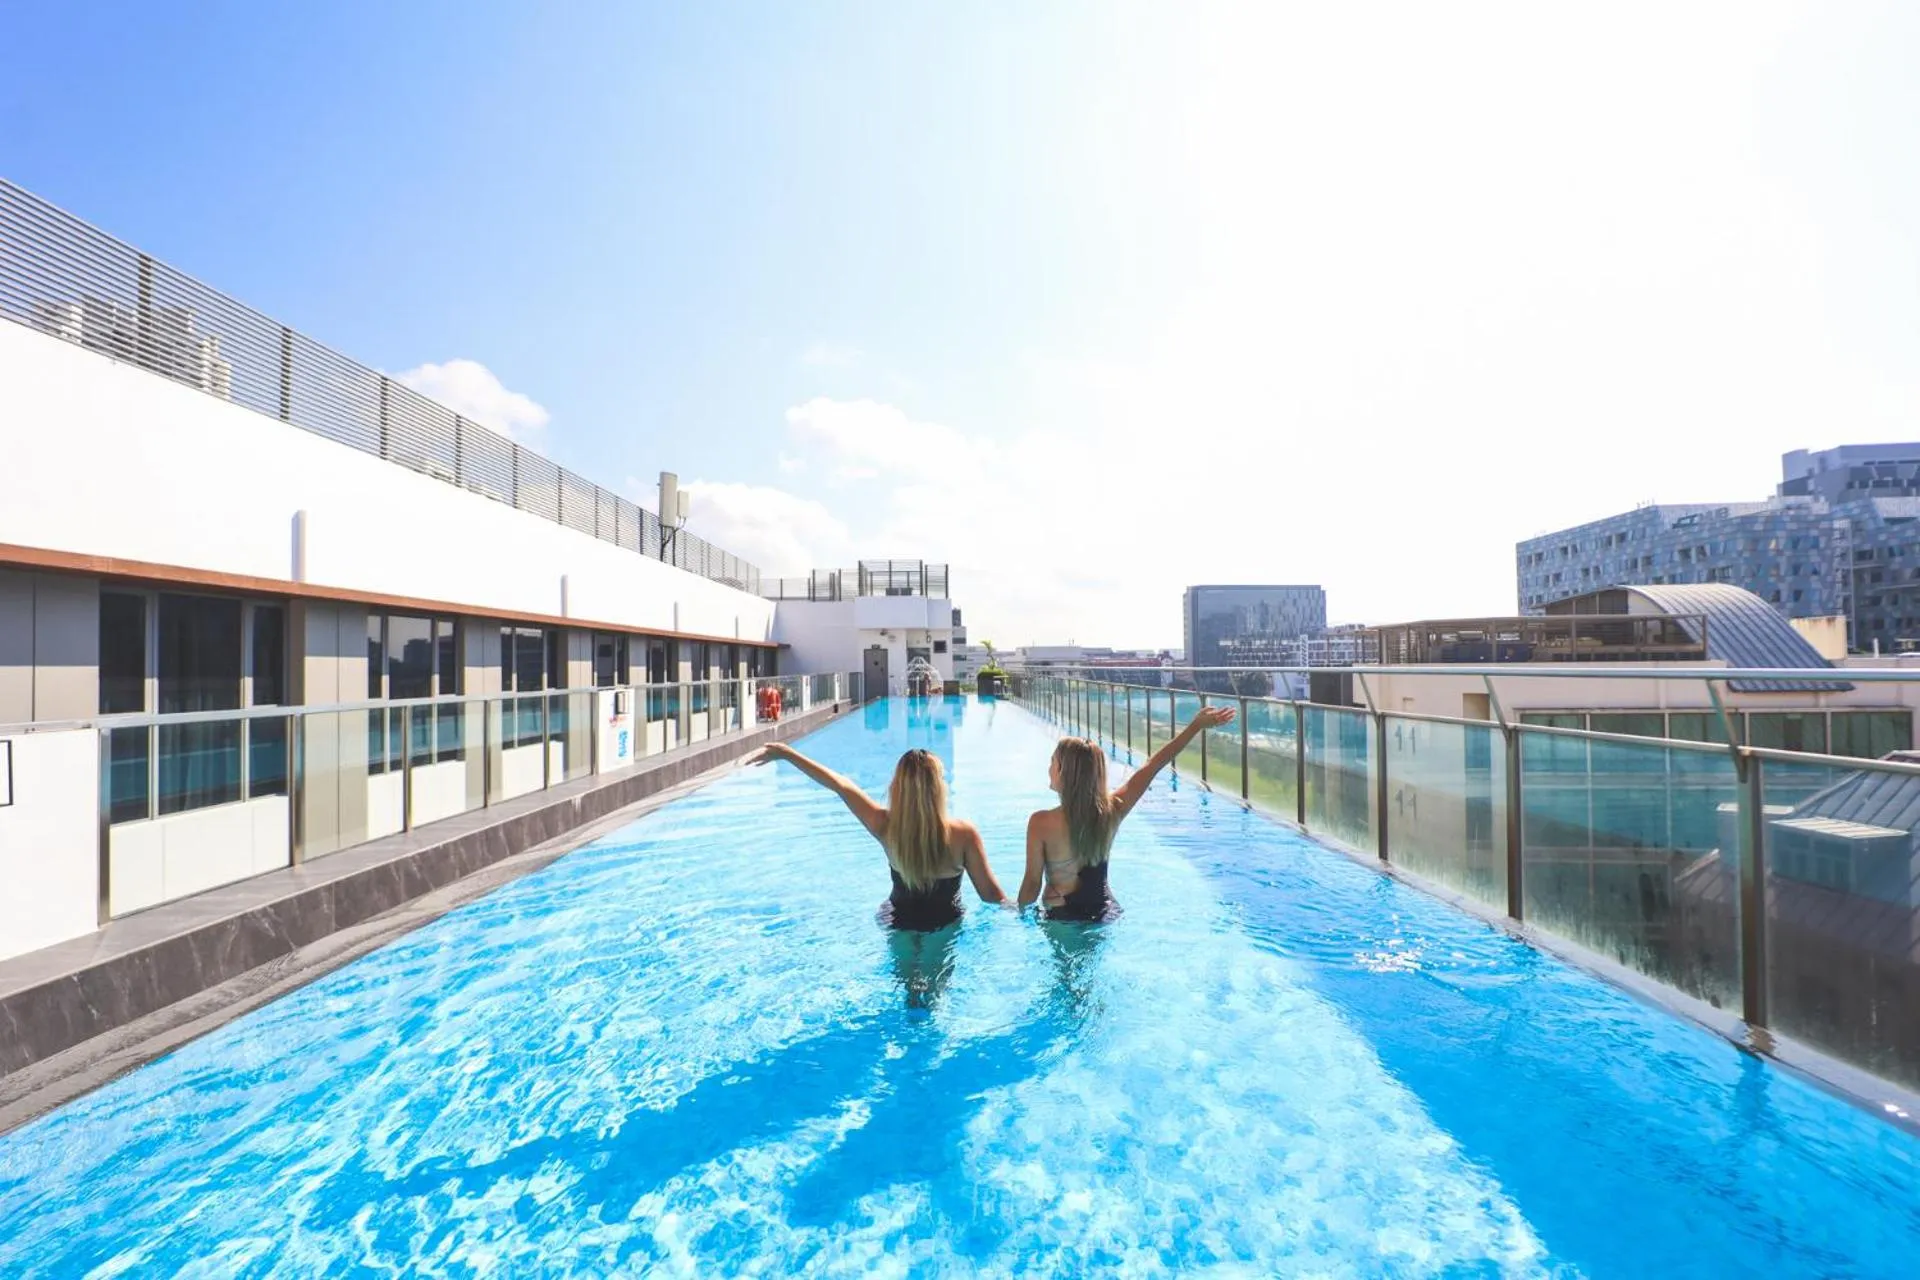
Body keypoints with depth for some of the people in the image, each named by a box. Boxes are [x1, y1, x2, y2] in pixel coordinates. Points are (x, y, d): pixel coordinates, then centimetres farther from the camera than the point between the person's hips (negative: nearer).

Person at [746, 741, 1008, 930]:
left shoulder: (886, 827, -25)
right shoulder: (964, 834, -30)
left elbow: (839, 785, -17)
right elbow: (990, 894, -20)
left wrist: (785, 753, -11)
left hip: (898, 923, 1)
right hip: (945, 924, -1)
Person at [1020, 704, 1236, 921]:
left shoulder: (1041, 823, -21)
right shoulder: (1111, 810, -11)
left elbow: (1032, 882, -14)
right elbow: (1152, 766, -6)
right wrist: (1197, 724, -1)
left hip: (1063, 917, -4)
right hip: (1105, 910, 5)